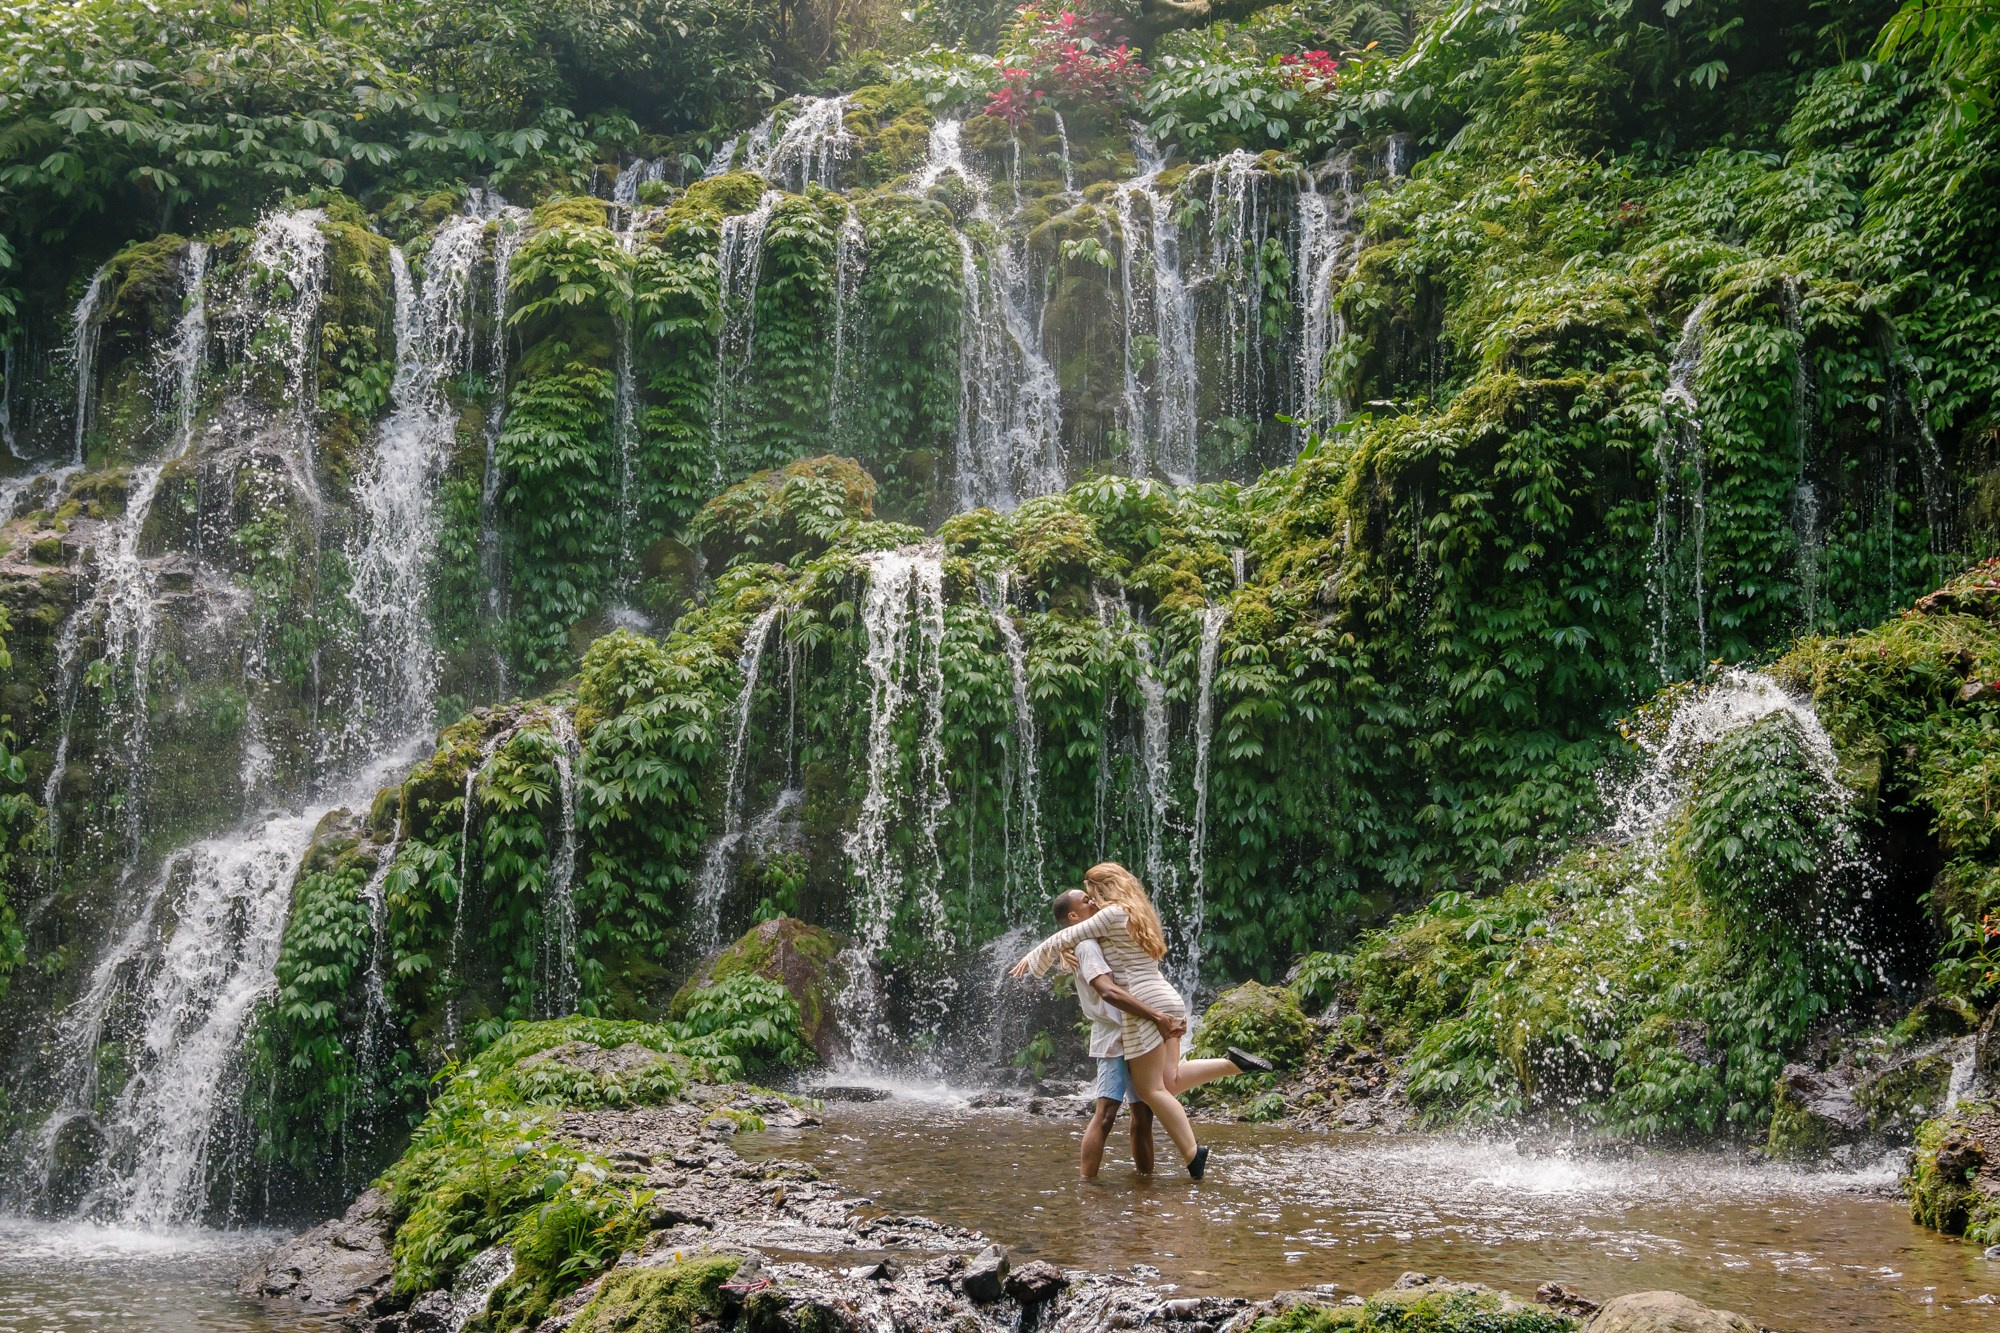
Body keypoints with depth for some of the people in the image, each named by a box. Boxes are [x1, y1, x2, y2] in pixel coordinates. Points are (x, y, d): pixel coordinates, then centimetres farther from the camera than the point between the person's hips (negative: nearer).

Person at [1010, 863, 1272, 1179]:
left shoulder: (1113, 914, -7)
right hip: (1167, 999, 9)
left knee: (1150, 1089, -4)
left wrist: (1031, 958, 11)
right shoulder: (1136, 914, 21)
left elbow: (1066, 938, -3)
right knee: (1170, 1082, 6)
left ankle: (1193, 1154, -9)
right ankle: (1235, 1063, -3)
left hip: (1146, 1004, -9)